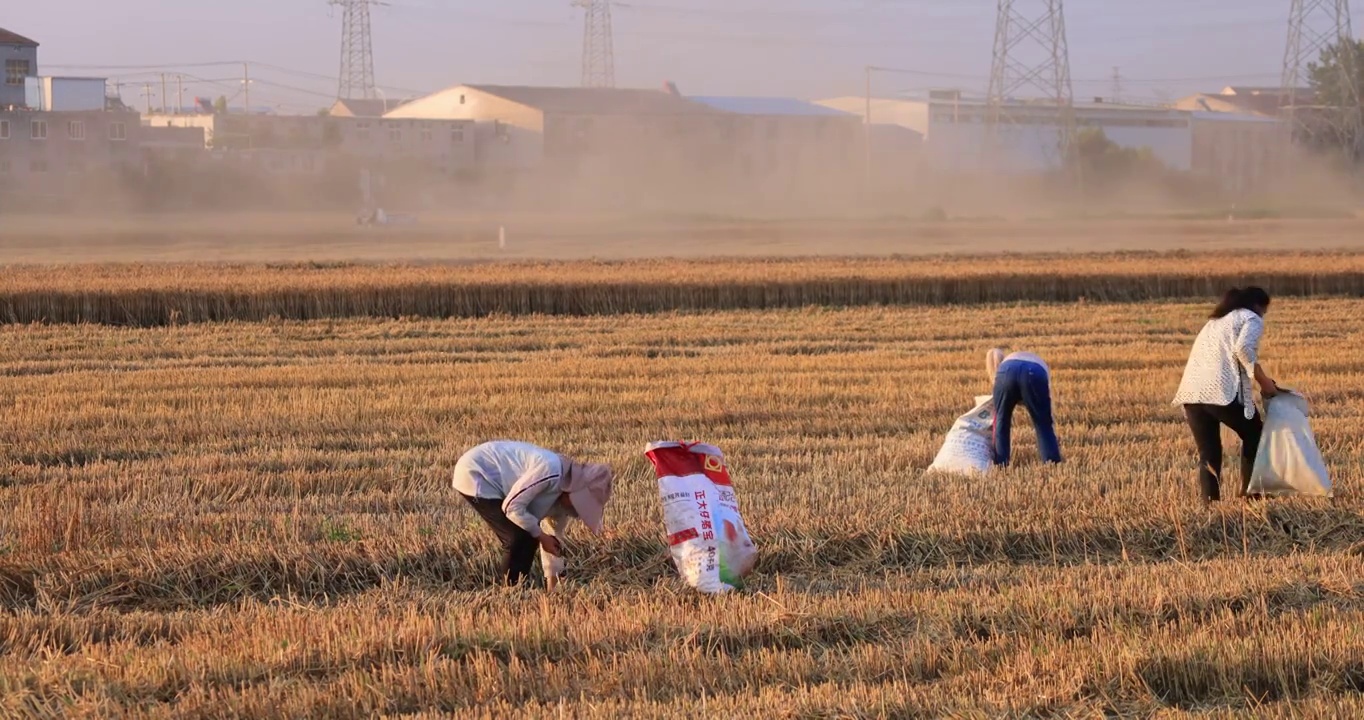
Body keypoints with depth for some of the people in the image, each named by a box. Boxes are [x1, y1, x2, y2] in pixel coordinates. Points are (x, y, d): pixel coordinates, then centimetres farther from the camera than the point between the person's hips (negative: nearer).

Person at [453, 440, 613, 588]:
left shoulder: (562, 494, 3)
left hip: (490, 480, 9)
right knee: (518, 539, -11)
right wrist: (540, 535, -14)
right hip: (475, 476, -9)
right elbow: (512, 506, -25)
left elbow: (555, 537, 13)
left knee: (528, 536, 8)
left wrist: (553, 586, 13)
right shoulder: (550, 470, -27)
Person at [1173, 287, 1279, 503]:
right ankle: (1250, 493, 17)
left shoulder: (1215, 321, 32)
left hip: (1191, 392, 6)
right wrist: (1263, 381, -4)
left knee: (1208, 454, 10)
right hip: (1222, 391, -6)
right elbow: (1243, 348, -12)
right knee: (1254, 436, 17)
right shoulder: (1252, 319, 9)